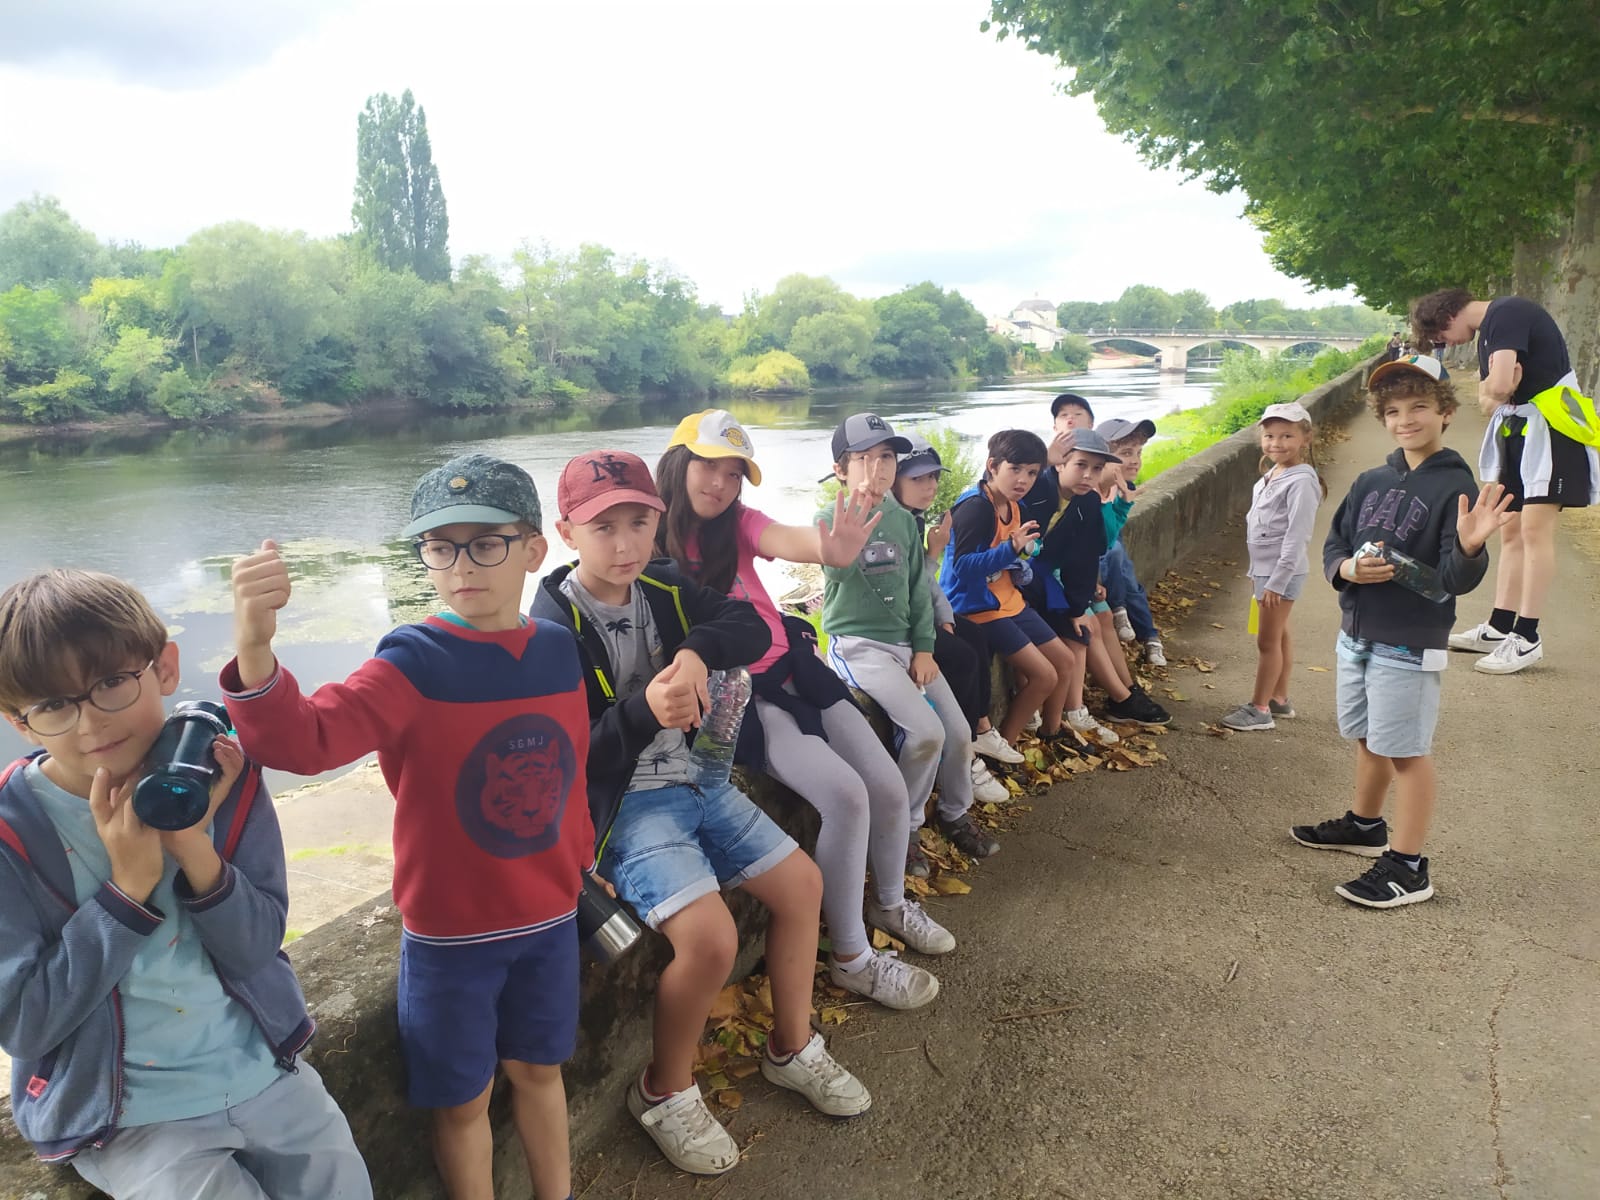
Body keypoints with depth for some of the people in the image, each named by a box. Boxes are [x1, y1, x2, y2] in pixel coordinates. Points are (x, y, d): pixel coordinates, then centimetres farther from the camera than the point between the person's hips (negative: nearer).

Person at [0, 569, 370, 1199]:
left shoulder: (217, 775, -9)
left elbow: (257, 947, -9)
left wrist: (196, 849, -26)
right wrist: (129, 885, -27)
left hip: (262, 1070, 3)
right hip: (125, 1114, -3)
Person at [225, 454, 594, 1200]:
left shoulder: (559, 651, -5)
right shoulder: (412, 665, -19)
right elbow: (304, 739, -35)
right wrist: (256, 654, -52)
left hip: (549, 917, 4)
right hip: (449, 932, -4)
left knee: (538, 1069, 24)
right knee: (462, 1099, 14)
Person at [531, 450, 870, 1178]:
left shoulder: (663, 589, 1)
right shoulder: (554, 625, -17)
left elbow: (752, 628, -5)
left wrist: (699, 650, -26)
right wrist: (644, 711, -38)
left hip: (691, 778, 8)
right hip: (619, 803, -7)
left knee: (801, 882, 7)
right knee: (711, 938, -24)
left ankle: (792, 1048, 28)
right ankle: (664, 1092, 5)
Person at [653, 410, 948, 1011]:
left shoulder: (737, 522, 0)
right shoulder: (650, 544, -10)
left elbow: (788, 540, -23)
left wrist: (831, 549, -46)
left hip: (793, 672, 6)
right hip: (733, 697, -5)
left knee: (889, 786, -2)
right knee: (844, 795, -22)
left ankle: (890, 902, 30)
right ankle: (850, 958, -3)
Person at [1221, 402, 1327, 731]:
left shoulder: (1300, 481, -19)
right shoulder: (1270, 475, 9)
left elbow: (1296, 537, -22)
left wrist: (1276, 581, -22)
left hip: (1283, 571, -9)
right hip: (1265, 568, 9)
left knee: (1267, 640, -2)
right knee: (1278, 636, 17)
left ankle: (1259, 709, 7)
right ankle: (1279, 698, 28)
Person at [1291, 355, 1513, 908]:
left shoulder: (1455, 487, -13)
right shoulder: (1371, 482, 6)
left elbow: (1456, 580, -19)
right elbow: (1333, 545, 10)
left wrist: (1469, 547, -40)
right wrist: (1347, 567, -12)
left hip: (1409, 644, -6)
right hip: (1357, 634, 7)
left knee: (1406, 751, 1)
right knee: (1368, 738, 22)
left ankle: (1408, 867, 11)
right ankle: (1365, 826, 41)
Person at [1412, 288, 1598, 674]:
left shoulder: (1507, 313, -14)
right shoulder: (1489, 329, 17)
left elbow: (1499, 386, -26)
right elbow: (1488, 398, 12)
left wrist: (1493, 389, -4)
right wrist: (1492, 394, -10)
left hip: (1551, 428, -10)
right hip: (1519, 429, 10)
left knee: (1534, 527, -12)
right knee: (1514, 531, 10)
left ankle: (1527, 638, -8)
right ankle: (1499, 629, 15)